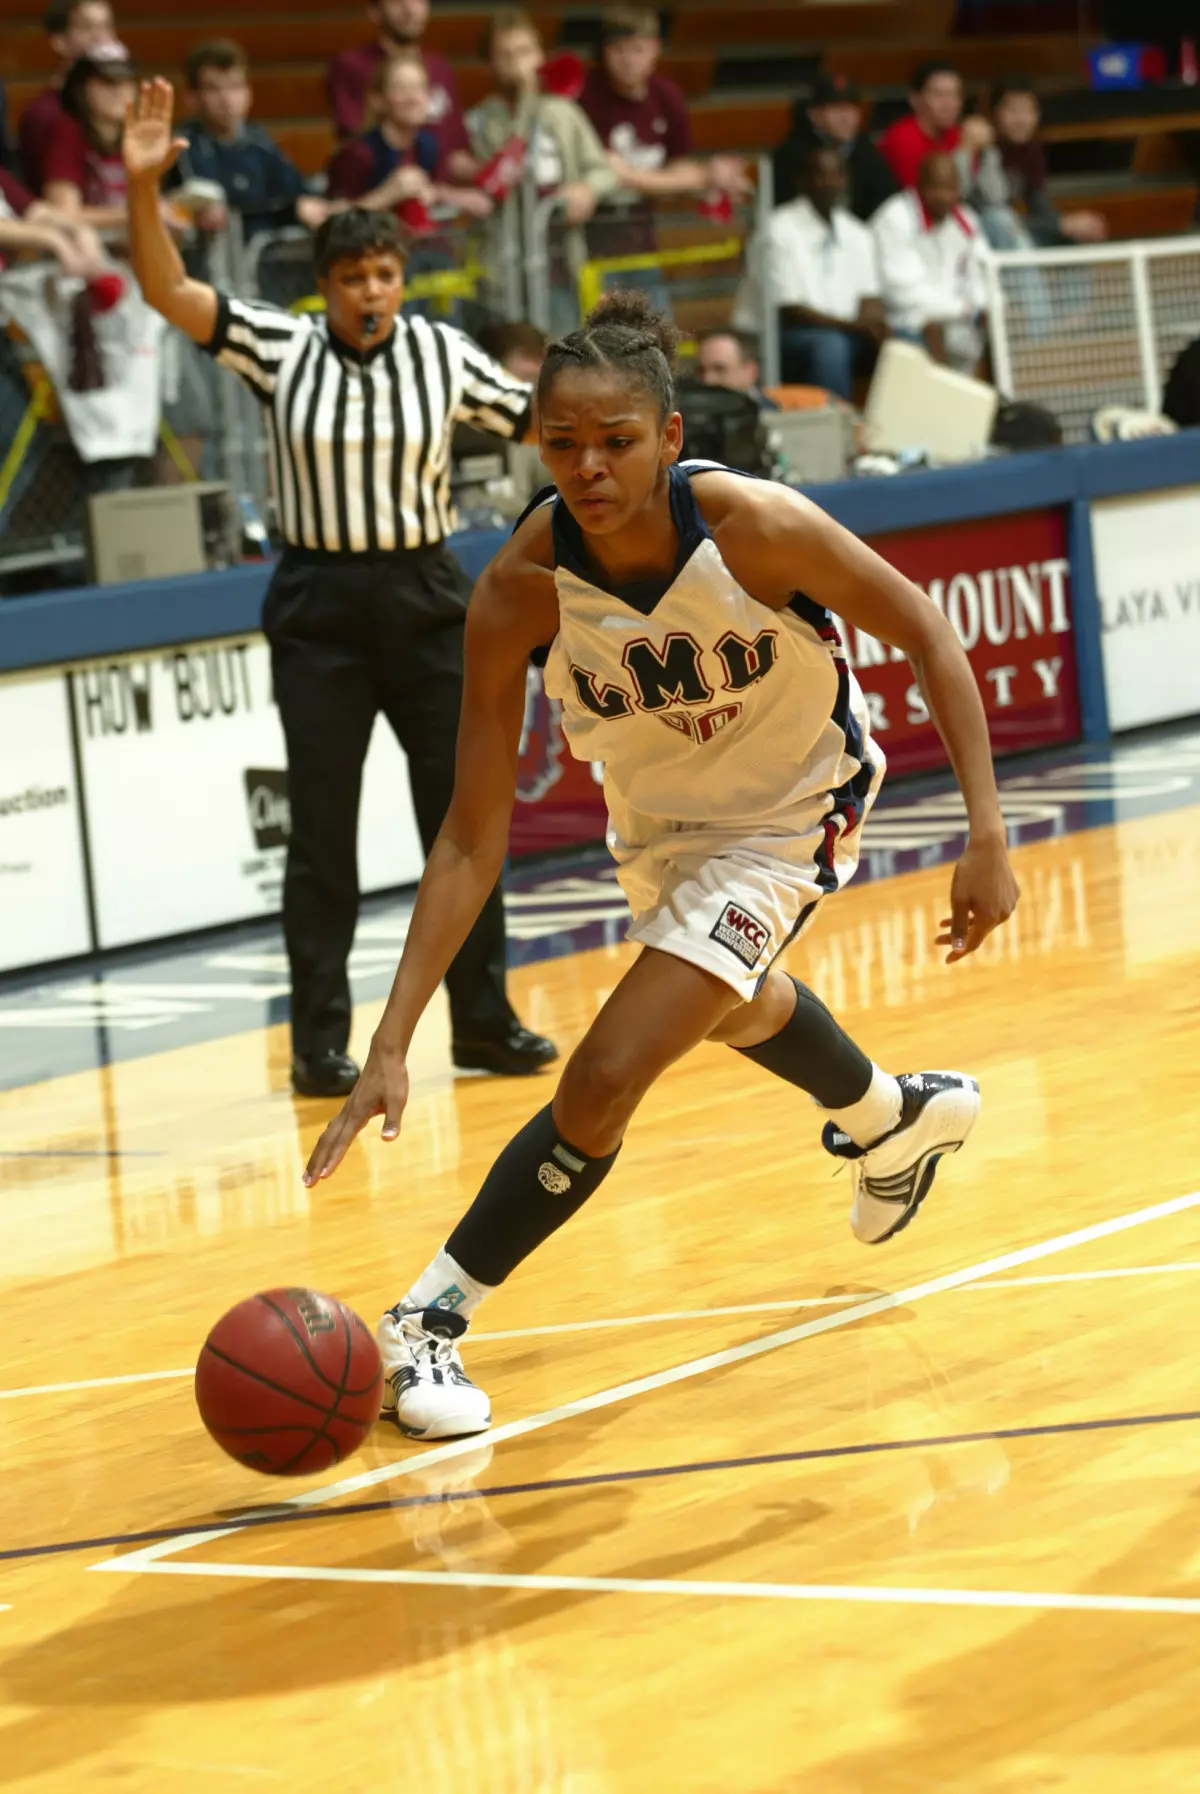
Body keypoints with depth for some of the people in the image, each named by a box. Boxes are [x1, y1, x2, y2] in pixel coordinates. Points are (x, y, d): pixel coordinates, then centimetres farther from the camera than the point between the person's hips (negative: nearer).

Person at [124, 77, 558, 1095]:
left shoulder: (442, 355, -1)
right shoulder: (280, 350, -4)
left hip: (426, 599, 1)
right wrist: (143, 187, -25)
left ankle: (484, 1022, 16)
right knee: (322, 830, 1)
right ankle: (320, 1042, 7)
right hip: (319, 610, -1)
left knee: (463, 814, 5)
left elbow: (535, 417, 10)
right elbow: (168, 292, -12)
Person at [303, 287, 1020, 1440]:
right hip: (655, 821, 5)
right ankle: (901, 1115, 66)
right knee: (731, 1006, 34)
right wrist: (390, 1044, -32)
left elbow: (923, 634, -17)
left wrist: (986, 835, -22)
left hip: (785, 816, -5)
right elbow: (471, 840, -25)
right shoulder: (520, 588, -29)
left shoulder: (755, 526, -34)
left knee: (603, 1081, -19)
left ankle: (429, 1324, -5)